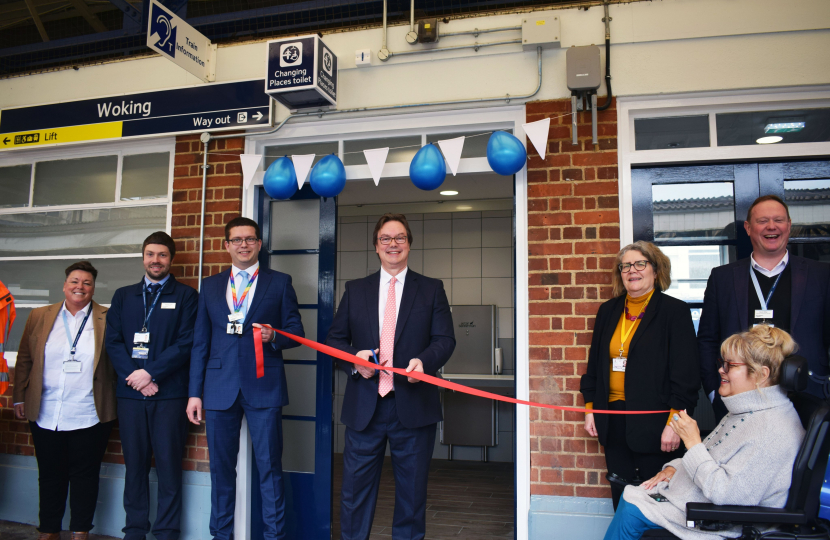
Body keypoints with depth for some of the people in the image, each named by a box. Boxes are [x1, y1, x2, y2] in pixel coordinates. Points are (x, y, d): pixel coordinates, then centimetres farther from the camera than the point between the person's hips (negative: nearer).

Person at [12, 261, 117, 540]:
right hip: (46, 415, 2)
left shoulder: (107, 319, 0)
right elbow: (24, 360, 11)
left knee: (85, 474, 7)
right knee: (50, 474, 13)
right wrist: (20, 397, 8)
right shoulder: (39, 316, 7)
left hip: (89, 416, -2)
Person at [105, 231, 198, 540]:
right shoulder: (123, 296, 14)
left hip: (169, 393, -3)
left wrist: (150, 373, -12)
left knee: (169, 465, 1)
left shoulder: (186, 296, 3)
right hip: (130, 391, 3)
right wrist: (134, 377, -7)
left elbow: (186, 343, -5)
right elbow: (113, 341, 6)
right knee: (134, 465, 9)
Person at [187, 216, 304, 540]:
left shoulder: (280, 283, 6)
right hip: (220, 388, 3)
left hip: (264, 388, -2)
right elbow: (200, 343, 11)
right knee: (221, 468, 11)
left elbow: (296, 331, 6)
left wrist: (274, 336, -16)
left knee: (269, 467, 0)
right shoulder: (210, 286, 13)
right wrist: (195, 392, 6)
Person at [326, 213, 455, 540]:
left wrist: (424, 361, -20)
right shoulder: (355, 290, 11)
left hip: (413, 405, -1)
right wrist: (353, 358, -11)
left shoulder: (432, 290, 7)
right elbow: (334, 339, 10)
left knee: (412, 492, 11)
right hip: (364, 405, 1)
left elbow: (445, 339, 0)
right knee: (355, 489, 8)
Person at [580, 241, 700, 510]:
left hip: (653, 422, -5)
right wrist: (590, 408, 12)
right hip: (614, 420, 5)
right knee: (621, 497, 12)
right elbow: (594, 363, 16)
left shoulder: (674, 311, -3)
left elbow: (686, 373, -7)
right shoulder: (608, 311, 11)